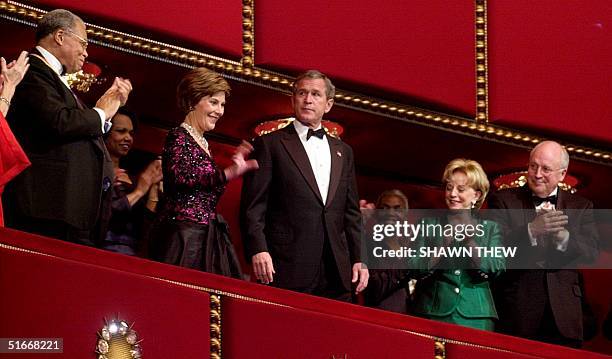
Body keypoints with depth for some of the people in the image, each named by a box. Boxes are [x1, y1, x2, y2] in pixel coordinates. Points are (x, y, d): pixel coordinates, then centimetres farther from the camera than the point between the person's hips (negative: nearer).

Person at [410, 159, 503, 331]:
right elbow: (416, 269, -3)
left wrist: (470, 241, -17)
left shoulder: (490, 228, 8)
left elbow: (496, 269, -6)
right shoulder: (429, 224, 8)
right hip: (432, 314, 0)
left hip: (475, 317, 0)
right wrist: (445, 245, -15)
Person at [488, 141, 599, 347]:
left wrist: (562, 236, -21)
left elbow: (590, 252, -2)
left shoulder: (580, 206, 12)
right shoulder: (503, 201, 5)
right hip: (517, 313, -2)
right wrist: (531, 230, -25)